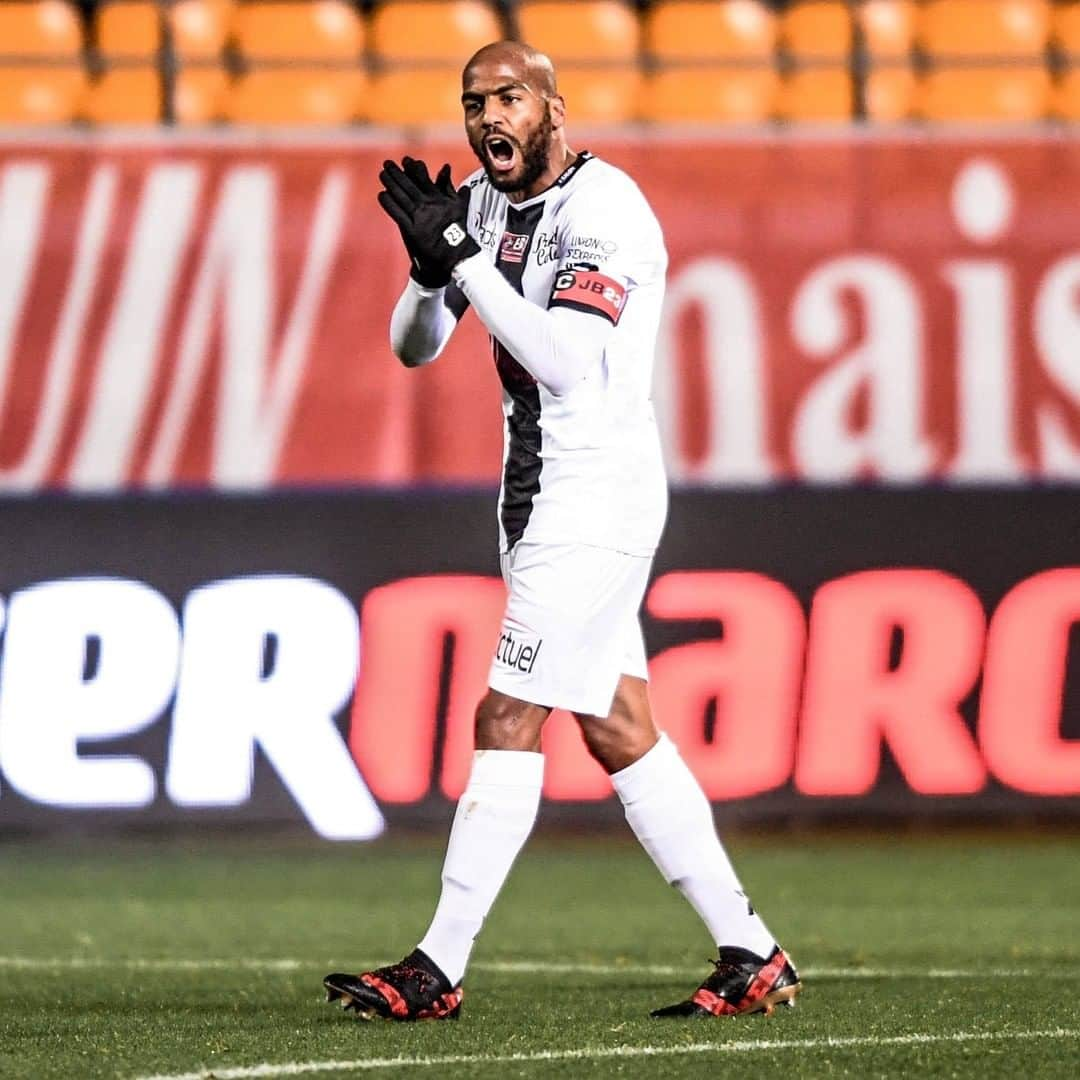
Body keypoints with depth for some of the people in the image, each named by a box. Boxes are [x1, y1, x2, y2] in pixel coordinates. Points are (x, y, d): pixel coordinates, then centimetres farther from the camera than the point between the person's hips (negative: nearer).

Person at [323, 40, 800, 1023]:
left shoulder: (603, 212, -16)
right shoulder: (481, 205, 10)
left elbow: (564, 360, -26)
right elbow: (413, 350, 11)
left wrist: (460, 254, -25)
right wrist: (431, 266, -10)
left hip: (595, 500, -9)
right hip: (543, 500, 9)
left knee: (510, 722, -9)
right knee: (621, 734, 9)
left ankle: (439, 971, -7)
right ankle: (752, 958, 12)